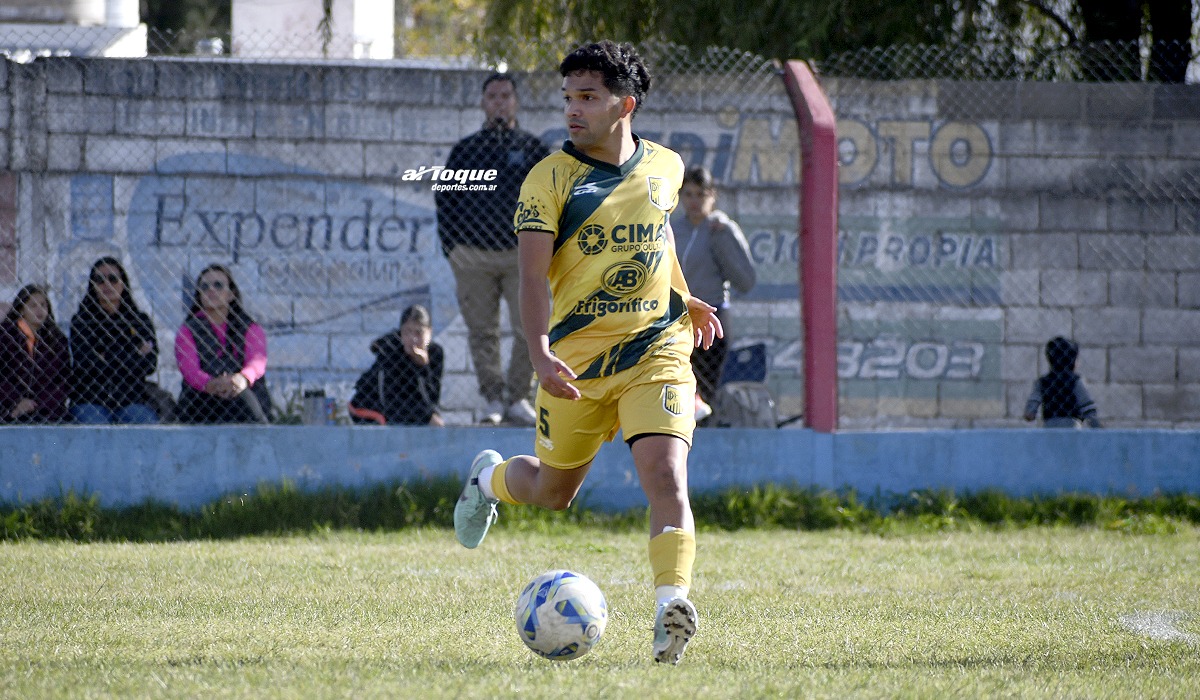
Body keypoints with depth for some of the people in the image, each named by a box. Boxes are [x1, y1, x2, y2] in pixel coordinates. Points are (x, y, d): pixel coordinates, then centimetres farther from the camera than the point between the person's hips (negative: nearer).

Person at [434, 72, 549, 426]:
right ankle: (493, 399, 5)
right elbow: (445, 197, 13)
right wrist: (452, 246, 2)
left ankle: (517, 397, 3)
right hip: (473, 255, 1)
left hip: (521, 253, -1)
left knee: (530, 330, -8)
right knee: (482, 332, -1)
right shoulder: (465, 149, 13)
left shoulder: (531, 148, 12)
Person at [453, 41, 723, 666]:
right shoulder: (550, 179, -8)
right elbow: (533, 277, -16)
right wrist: (540, 353, -29)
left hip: (656, 352, 1)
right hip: (576, 358, -1)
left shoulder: (666, 167, 6)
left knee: (667, 477, -20)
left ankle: (671, 605, -29)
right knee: (552, 490, 15)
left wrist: (684, 299, 25)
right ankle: (490, 479, 49)